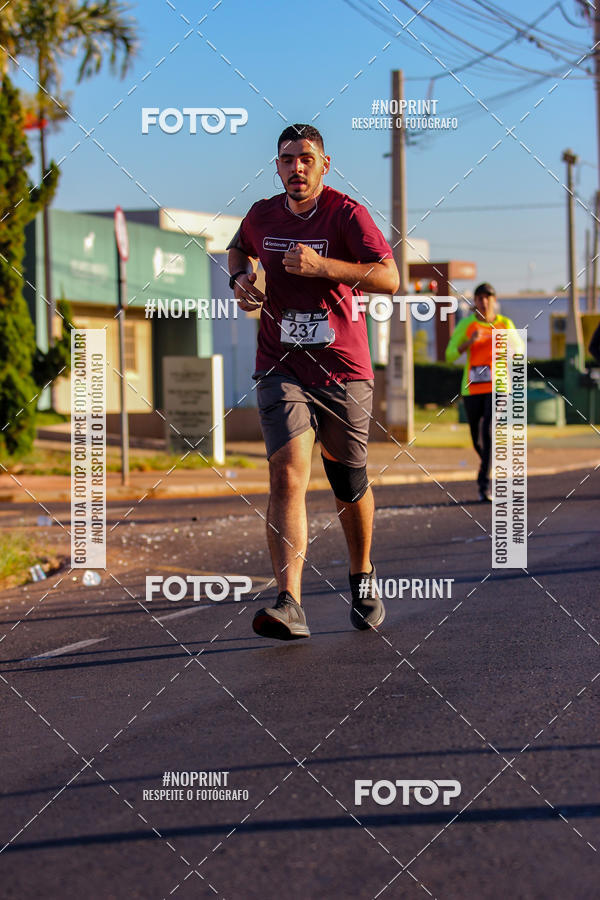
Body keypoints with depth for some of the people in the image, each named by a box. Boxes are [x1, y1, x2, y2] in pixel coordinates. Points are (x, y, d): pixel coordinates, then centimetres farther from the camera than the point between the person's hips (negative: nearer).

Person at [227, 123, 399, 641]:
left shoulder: (347, 214, -7)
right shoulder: (262, 216, 5)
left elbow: (389, 278, -19)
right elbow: (239, 248, 30)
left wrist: (321, 266, -29)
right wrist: (240, 278, 8)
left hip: (344, 372, -1)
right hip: (281, 370, 1)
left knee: (350, 485, 12)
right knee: (288, 477, -18)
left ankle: (363, 579, 39)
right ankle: (289, 605, -29)